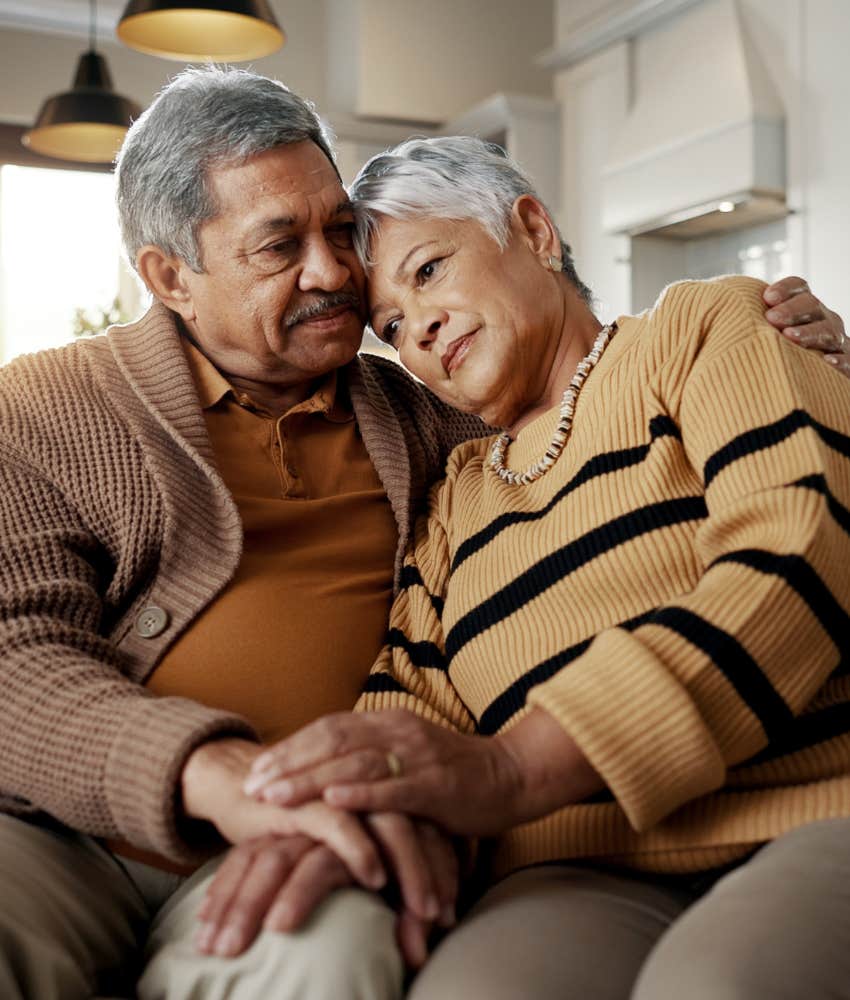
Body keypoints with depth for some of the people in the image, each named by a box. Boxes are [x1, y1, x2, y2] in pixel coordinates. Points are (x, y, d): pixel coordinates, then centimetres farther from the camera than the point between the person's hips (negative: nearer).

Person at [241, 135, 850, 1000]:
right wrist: (334, 811, -15)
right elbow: (415, 701, 11)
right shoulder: (453, 501, 22)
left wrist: (510, 771, -20)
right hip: (594, 879, 3)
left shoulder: (707, 328, 8)